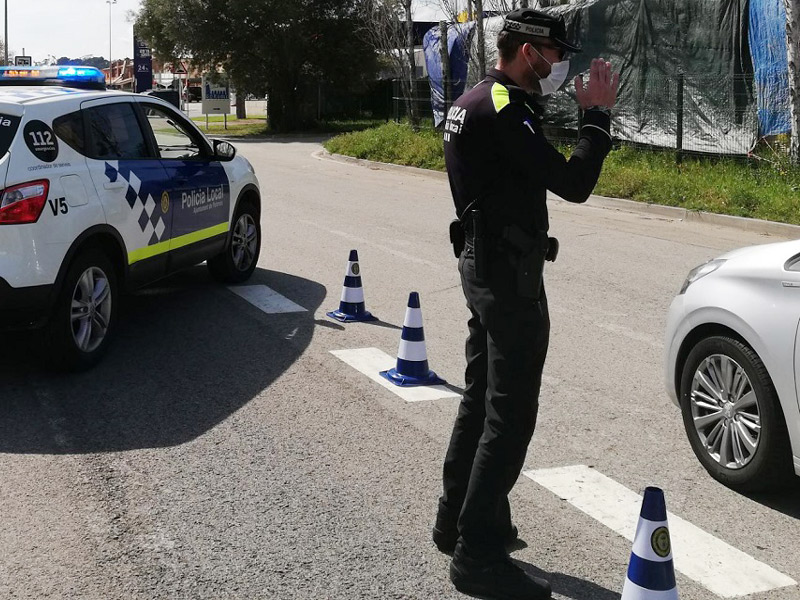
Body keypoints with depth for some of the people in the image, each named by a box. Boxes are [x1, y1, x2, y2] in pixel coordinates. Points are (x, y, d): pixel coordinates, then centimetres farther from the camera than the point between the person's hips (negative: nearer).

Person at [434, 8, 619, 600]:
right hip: (510, 272, -11)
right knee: (510, 415, -6)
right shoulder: (504, 112, -19)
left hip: (482, 261, 11)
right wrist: (598, 115, -13)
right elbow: (574, 183, -23)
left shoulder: (474, 102, 13)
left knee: (483, 397, 19)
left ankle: (458, 519, 30)